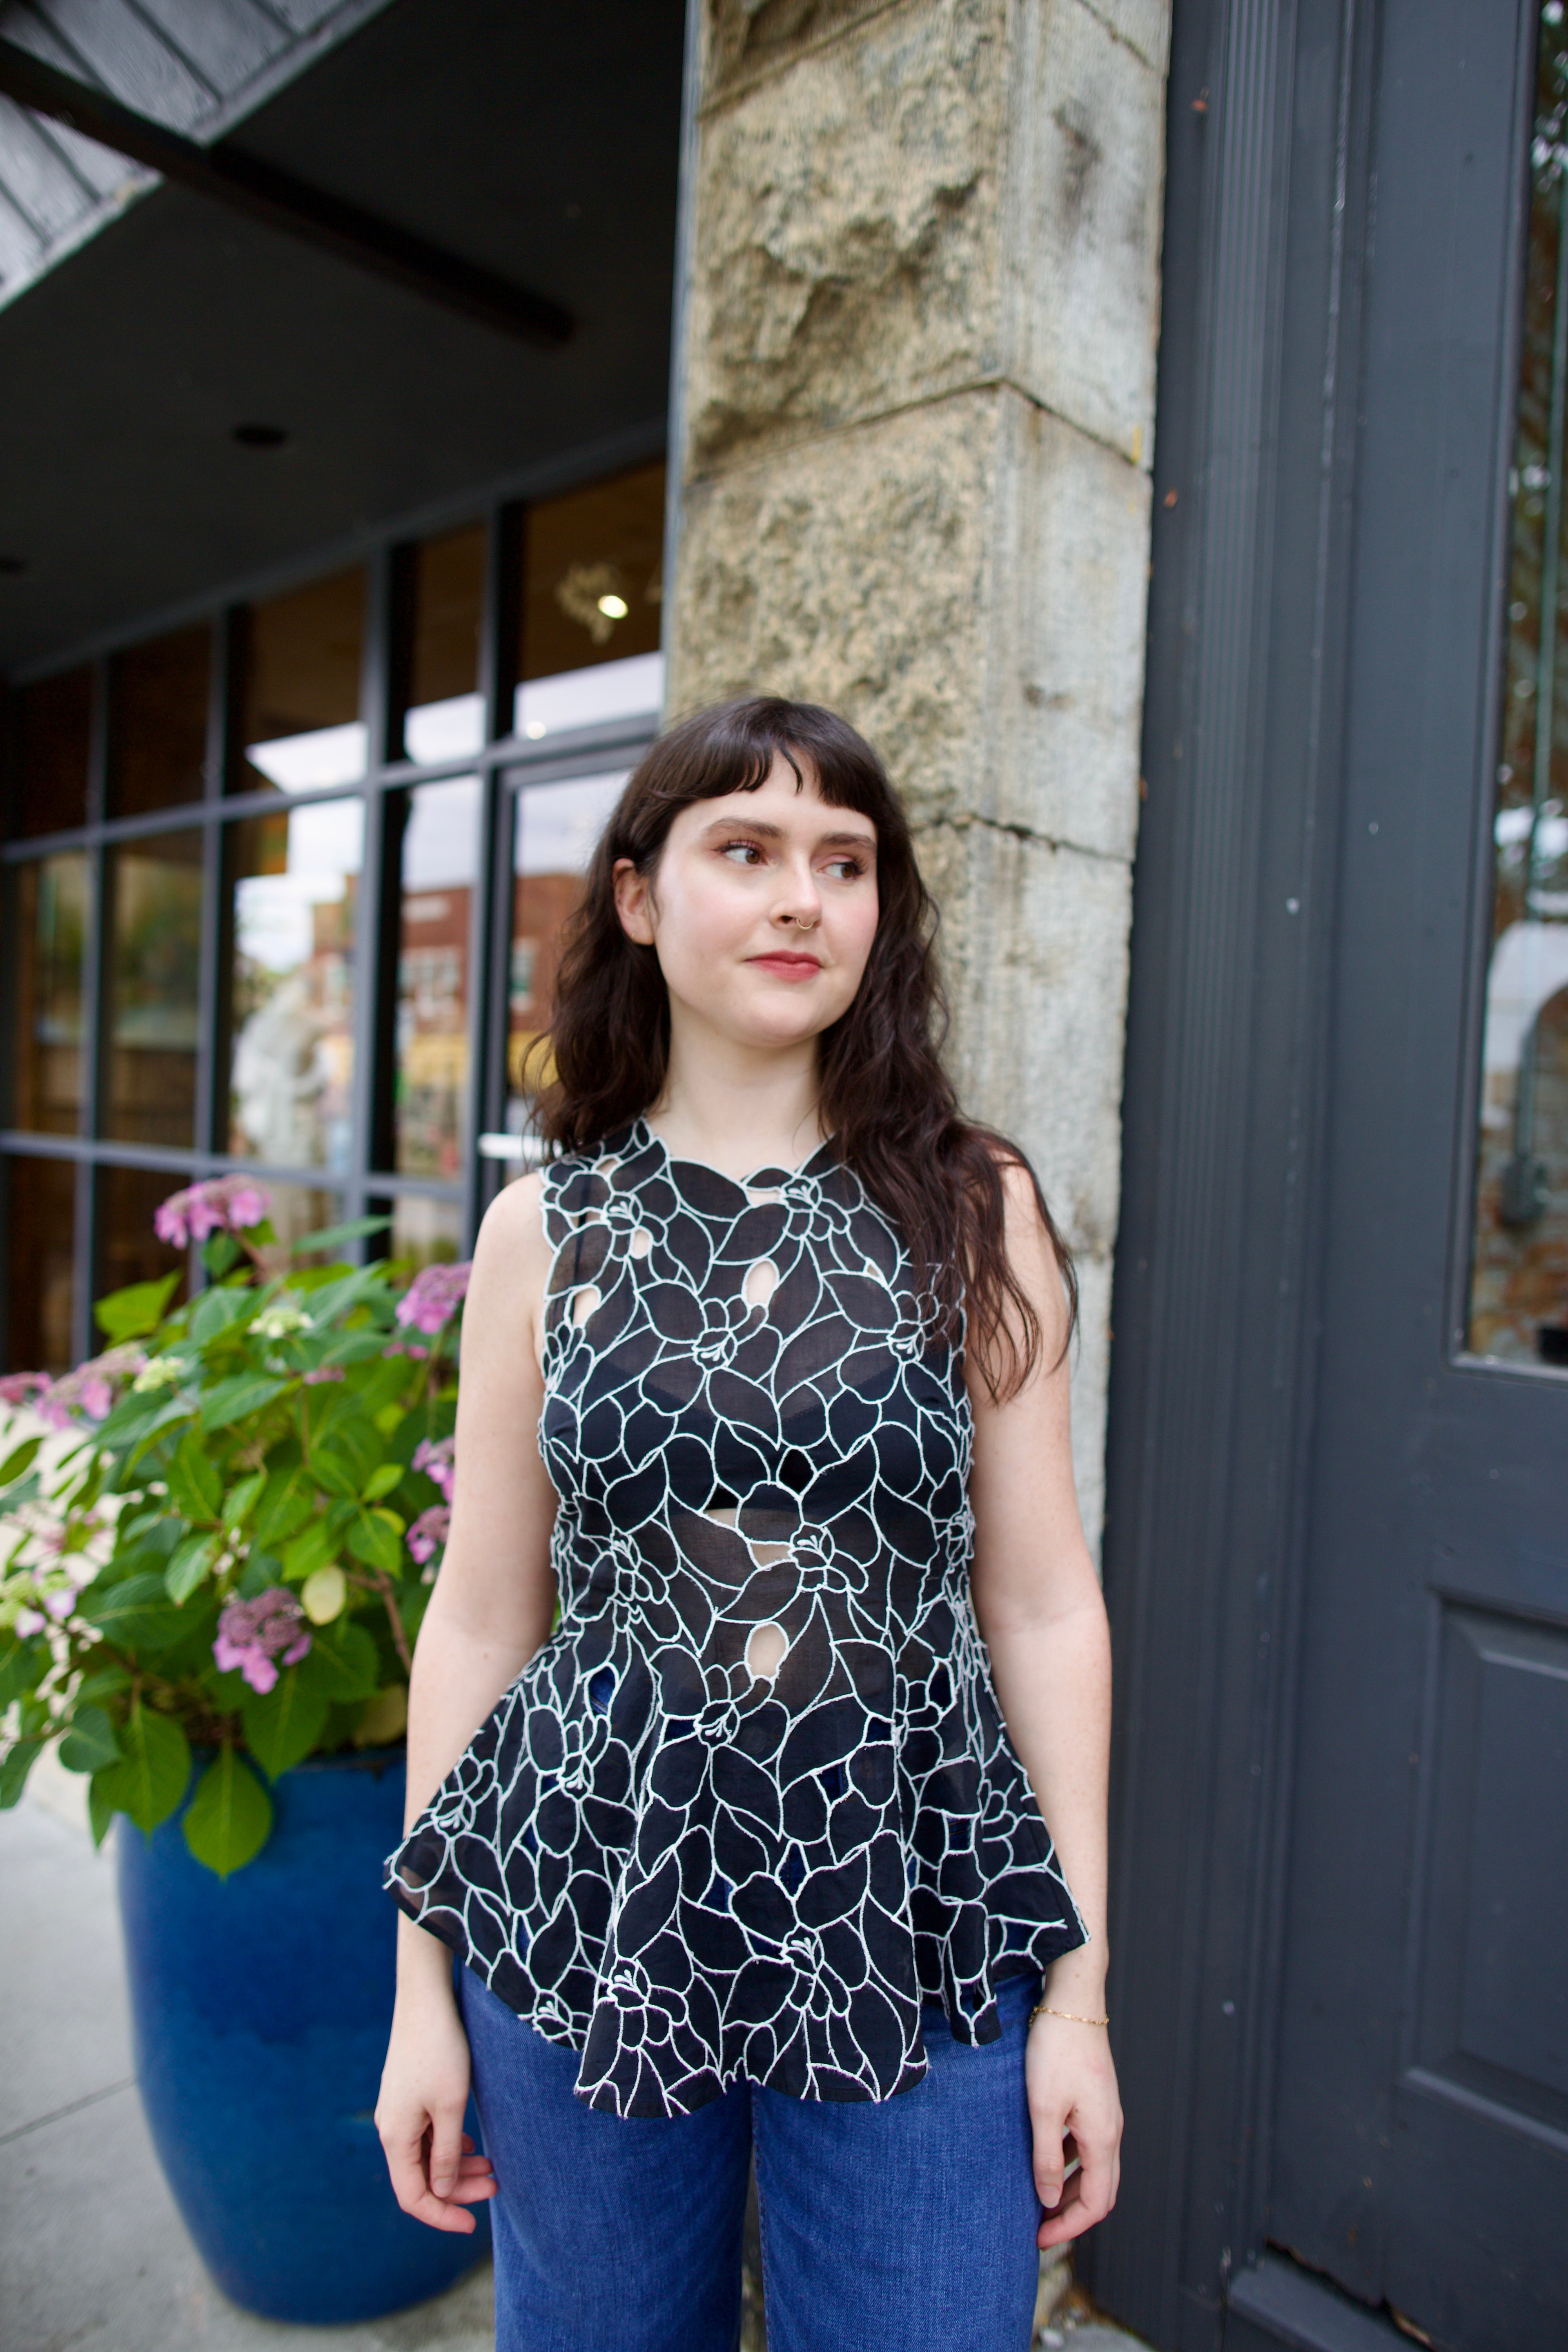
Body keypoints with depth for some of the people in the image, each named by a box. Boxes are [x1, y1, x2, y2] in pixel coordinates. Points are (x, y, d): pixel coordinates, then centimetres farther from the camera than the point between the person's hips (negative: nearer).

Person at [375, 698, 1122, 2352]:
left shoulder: (975, 1210, -3)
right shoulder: (544, 1227, -1)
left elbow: (1040, 1606, -2)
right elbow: (480, 1616, 2)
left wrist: (1078, 1987, -1)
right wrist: (423, 1984, 5)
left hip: (913, 1923, 0)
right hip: (585, 1915, 1)